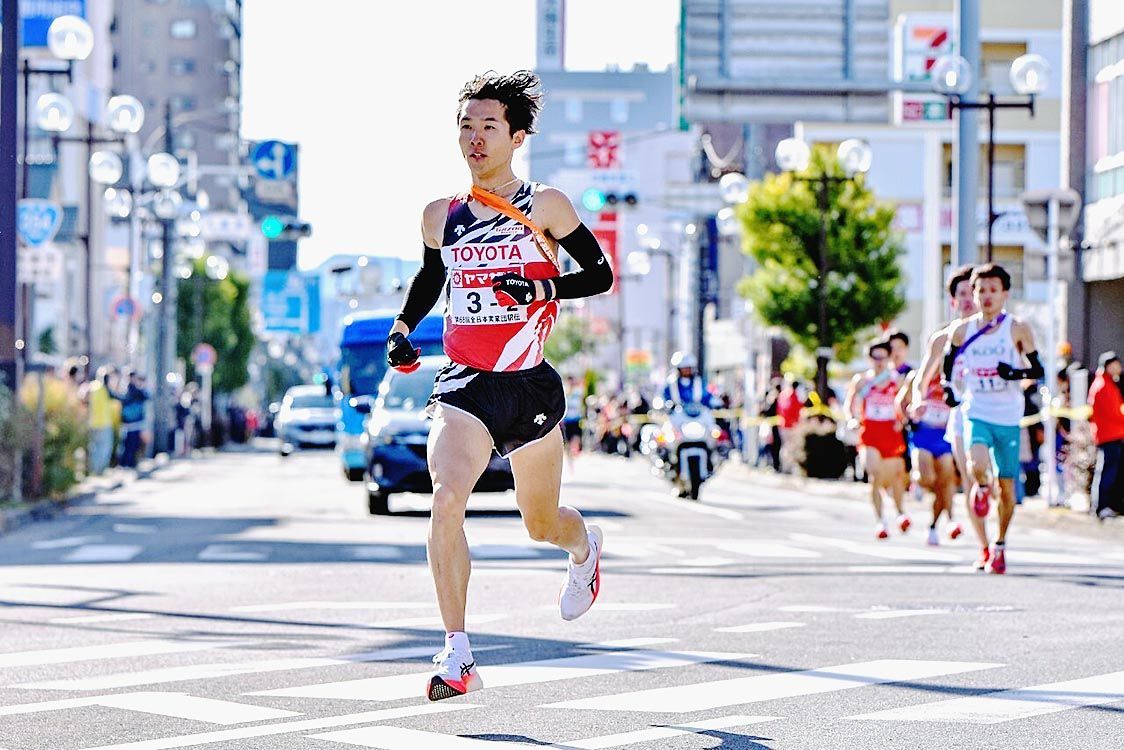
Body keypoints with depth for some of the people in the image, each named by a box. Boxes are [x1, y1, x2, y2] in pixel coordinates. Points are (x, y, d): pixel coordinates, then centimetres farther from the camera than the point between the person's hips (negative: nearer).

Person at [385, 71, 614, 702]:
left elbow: (601, 274, -1)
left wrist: (542, 288, -17)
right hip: (464, 383, 2)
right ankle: (458, 653, -23)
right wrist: (403, 328, 8)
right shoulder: (441, 216, 7)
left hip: (529, 384, -1)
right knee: (446, 496, -25)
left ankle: (586, 545, 55)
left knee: (541, 523, 14)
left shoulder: (544, 206, -4)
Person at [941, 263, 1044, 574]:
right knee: (977, 466, -28)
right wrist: (947, 388, 3)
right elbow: (947, 362, 20)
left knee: (1006, 484, 5)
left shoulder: (1018, 329, -3)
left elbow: (1038, 370, 0)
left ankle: (1000, 545, 28)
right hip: (976, 414, 0)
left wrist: (1016, 373, -20)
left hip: (1008, 417, 0)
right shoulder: (962, 330, 3)